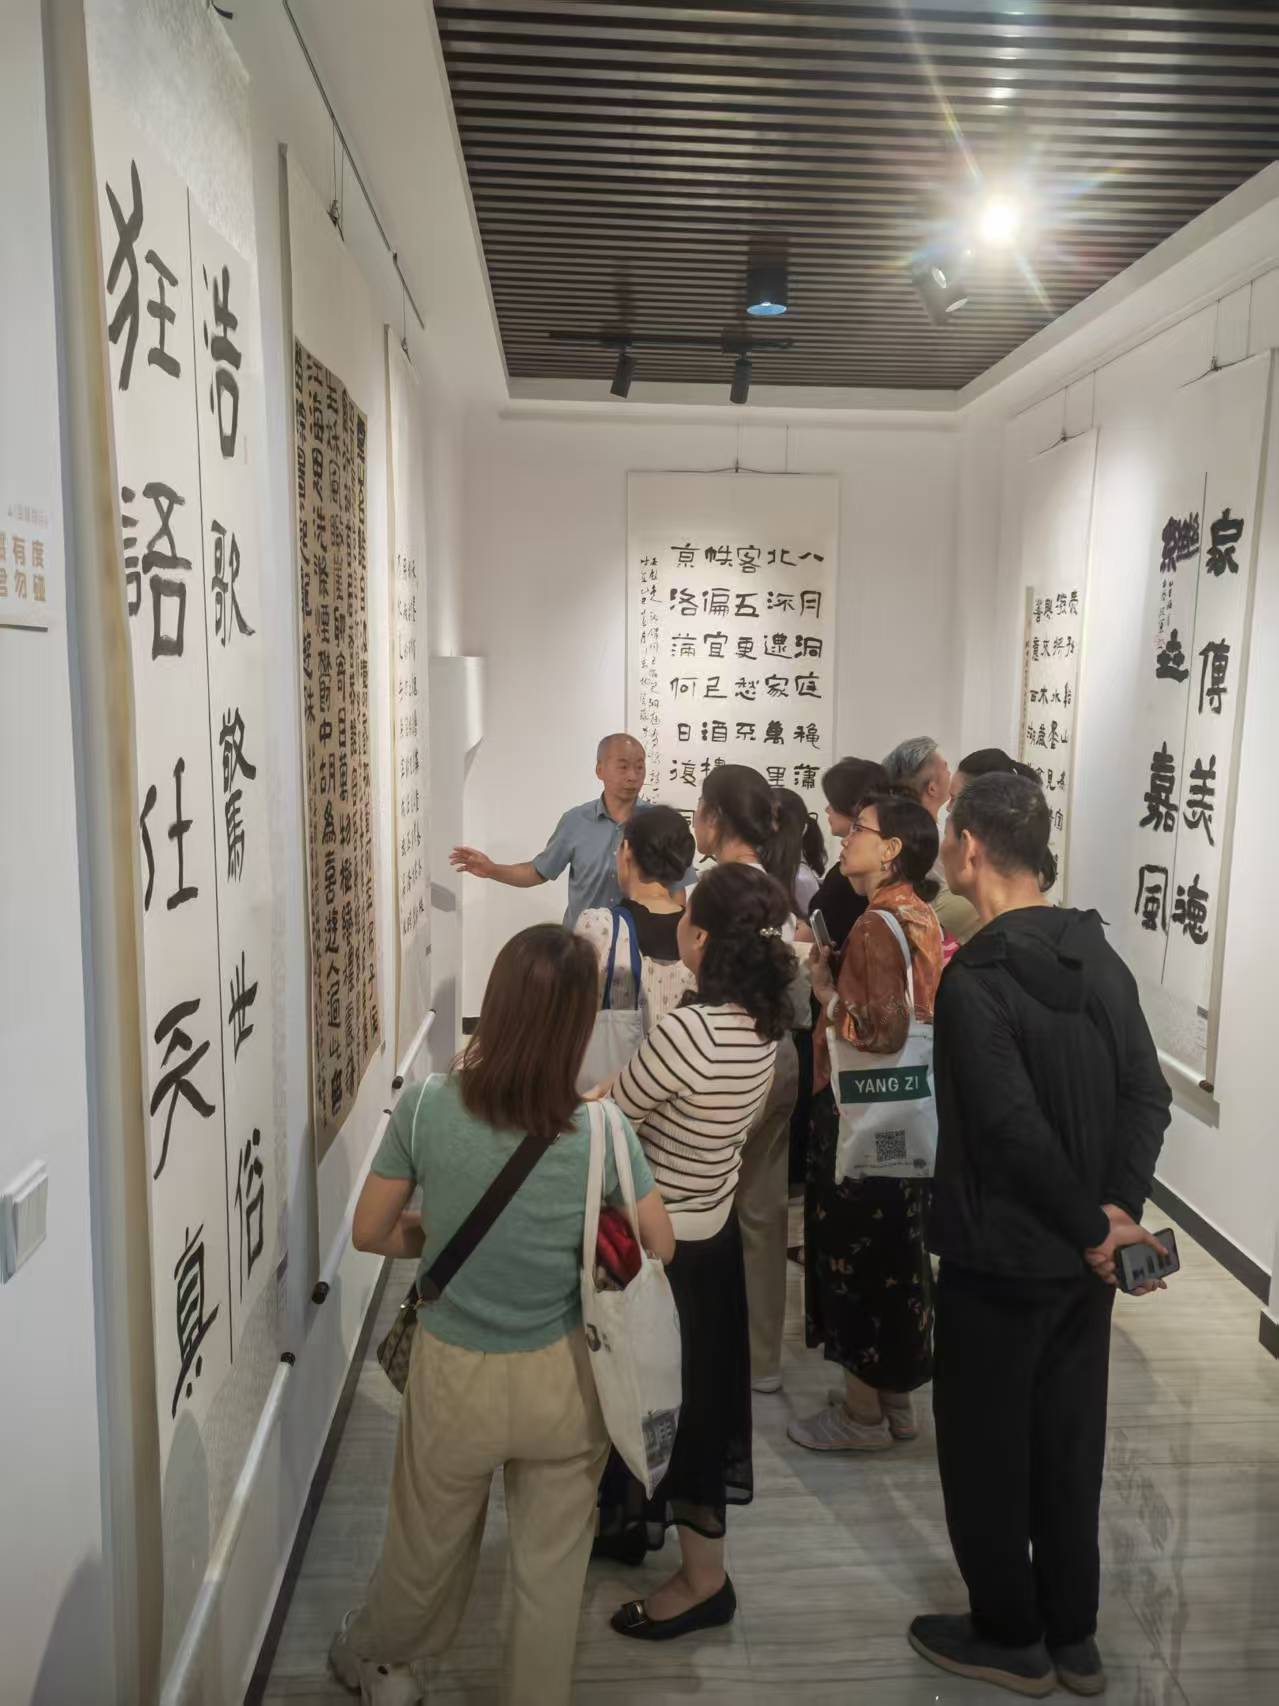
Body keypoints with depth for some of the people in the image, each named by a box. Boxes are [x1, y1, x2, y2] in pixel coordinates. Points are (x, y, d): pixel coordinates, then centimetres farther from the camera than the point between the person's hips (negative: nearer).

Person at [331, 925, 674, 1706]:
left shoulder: (427, 1107, -20)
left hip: (454, 1376, 2)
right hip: (561, 1379, -1)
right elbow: (660, 1247, -5)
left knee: (426, 1547, 28)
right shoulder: (601, 1133, -21)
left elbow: (371, 1231, -6)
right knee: (553, 1567, 22)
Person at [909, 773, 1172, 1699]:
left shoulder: (974, 979, -22)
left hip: (1000, 1258, -7)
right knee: (1069, 1441, 20)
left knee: (985, 1447, 13)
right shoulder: (1099, 954, 0)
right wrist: (1116, 1210, -9)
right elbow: (1148, 1095, -3)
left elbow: (1016, 1131, -27)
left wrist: (1089, 1225, -14)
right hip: (1082, 1256, 7)